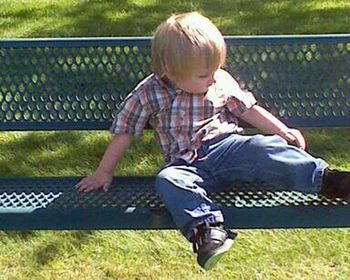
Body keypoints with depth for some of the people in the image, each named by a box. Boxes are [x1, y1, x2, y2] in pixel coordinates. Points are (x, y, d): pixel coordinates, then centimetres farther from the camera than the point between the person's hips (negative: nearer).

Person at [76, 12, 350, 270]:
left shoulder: (222, 81, 8)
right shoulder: (149, 94, 1)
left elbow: (247, 109, 17)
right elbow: (124, 132, 7)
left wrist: (284, 132, 12)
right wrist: (104, 172, 9)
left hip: (226, 147, 1)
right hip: (187, 164, -1)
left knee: (260, 149, -30)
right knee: (168, 180, -35)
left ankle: (325, 179, -39)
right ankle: (208, 228, -53)